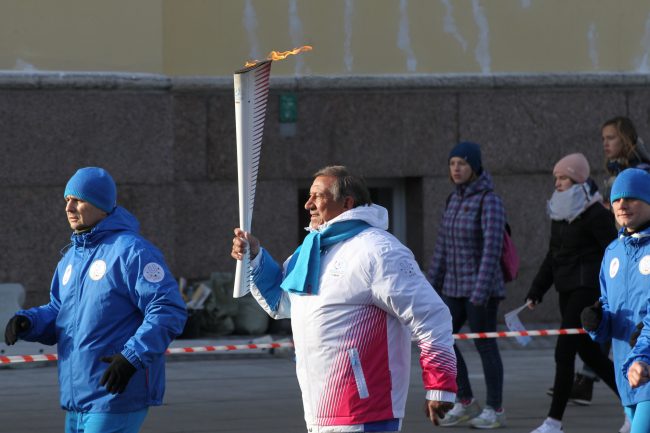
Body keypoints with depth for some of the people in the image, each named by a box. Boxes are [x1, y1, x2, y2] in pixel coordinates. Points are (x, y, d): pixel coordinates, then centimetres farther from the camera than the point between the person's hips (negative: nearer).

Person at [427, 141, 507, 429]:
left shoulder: (489, 200, -15)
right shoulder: (455, 199, 10)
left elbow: (493, 247, -22)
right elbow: (444, 244, 14)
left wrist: (480, 292, -26)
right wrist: (433, 283, 12)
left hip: (482, 285, -8)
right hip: (456, 286, 8)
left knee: (484, 344, -1)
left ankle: (495, 410, 10)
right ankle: (465, 402, 16)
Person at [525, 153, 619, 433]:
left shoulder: (595, 214, -13)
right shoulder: (560, 213, 13)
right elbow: (553, 256, 20)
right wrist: (536, 292, 17)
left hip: (587, 289, -9)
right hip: (567, 290, 9)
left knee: (564, 351, -12)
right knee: (589, 352, 14)